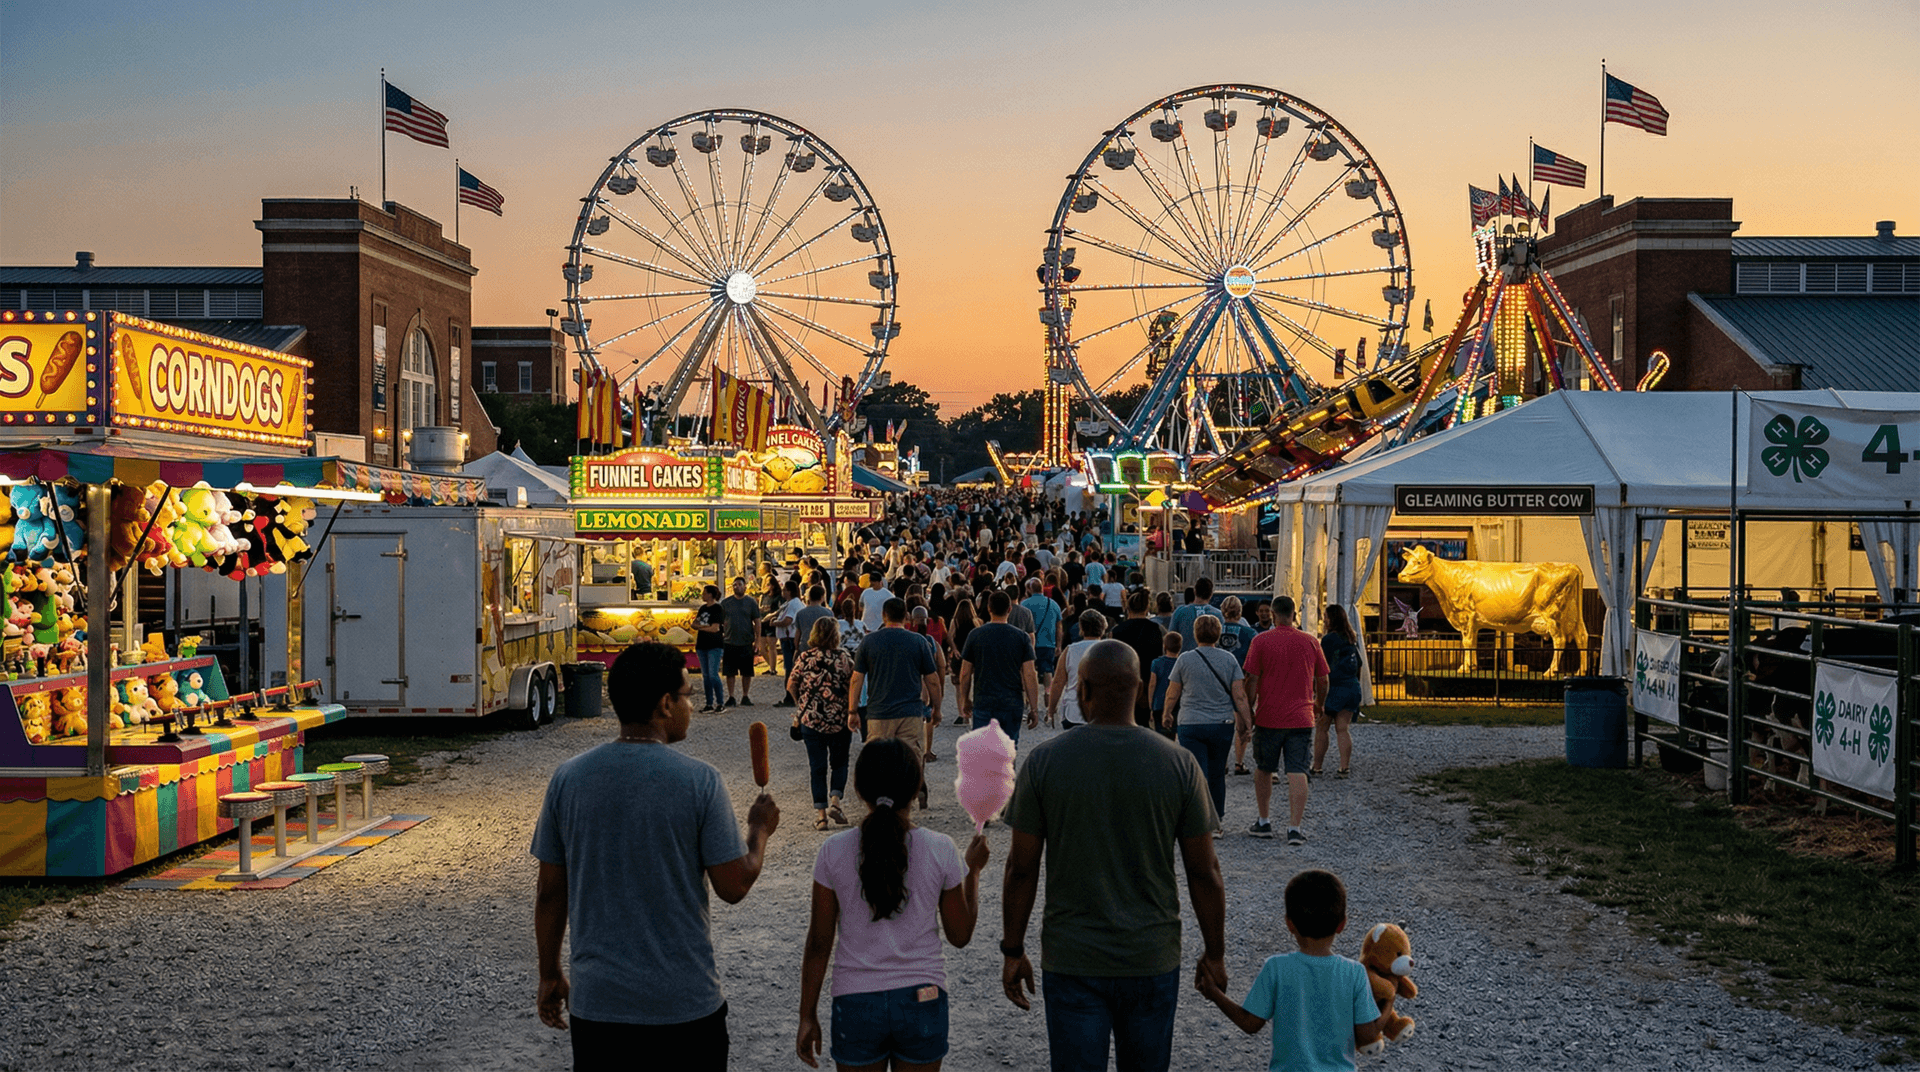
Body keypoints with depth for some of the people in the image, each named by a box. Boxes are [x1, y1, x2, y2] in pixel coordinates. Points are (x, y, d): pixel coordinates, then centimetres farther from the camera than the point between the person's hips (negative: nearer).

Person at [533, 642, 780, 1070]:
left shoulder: (568, 778, -3)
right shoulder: (699, 781, -13)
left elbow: (550, 893, 3)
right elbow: (734, 886, -9)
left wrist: (550, 976, 15)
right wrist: (759, 830, 10)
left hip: (597, 1000, 3)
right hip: (685, 1001, -3)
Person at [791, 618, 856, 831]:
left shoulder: (805, 658, -2)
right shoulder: (843, 658, -5)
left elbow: (791, 686, 2)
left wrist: (801, 704, 18)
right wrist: (851, 711, 10)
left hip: (811, 720, 1)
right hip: (840, 720, -1)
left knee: (817, 767, 6)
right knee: (839, 762, 16)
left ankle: (820, 813, 2)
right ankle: (835, 801, 0)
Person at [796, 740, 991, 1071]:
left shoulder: (834, 852, -8)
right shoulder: (941, 851, -8)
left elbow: (819, 943, -3)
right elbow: (960, 935, 2)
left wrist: (808, 1017, 7)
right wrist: (973, 870, 15)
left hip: (855, 1004, 0)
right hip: (922, 998, 0)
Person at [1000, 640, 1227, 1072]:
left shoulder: (1044, 761, -8)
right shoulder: (1179, 764, -6)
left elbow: (1021, 869, -4)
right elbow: (1204, 874, -2)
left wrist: (1013, 951, 7)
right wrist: (1214, 953, 10)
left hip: (1072, 961, -1)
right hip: (1153, 960, 1)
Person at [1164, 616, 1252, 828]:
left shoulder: (1185, 659, -3)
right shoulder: (1229, 660, 2)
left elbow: (1172, 695, 4)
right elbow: (1239, 696, -2)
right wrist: (1248, 722, 3)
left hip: (1191, 725, -2)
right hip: (1223, 724, 3)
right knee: (1217, 774, 16)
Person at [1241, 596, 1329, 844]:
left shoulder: (1261, 641, -5)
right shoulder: (1311, 643, 2)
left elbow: (1252, 680, -6)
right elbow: (1323, 680, 10)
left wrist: (1248, 711, 5)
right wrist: (1318, 704, 28)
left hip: (1268, 718, -1)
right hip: (1301, 719, 1)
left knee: (1264, 770, 15)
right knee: (1297, 773, -1)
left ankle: (1263, 822, 23)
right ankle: (1295, 828, -8)